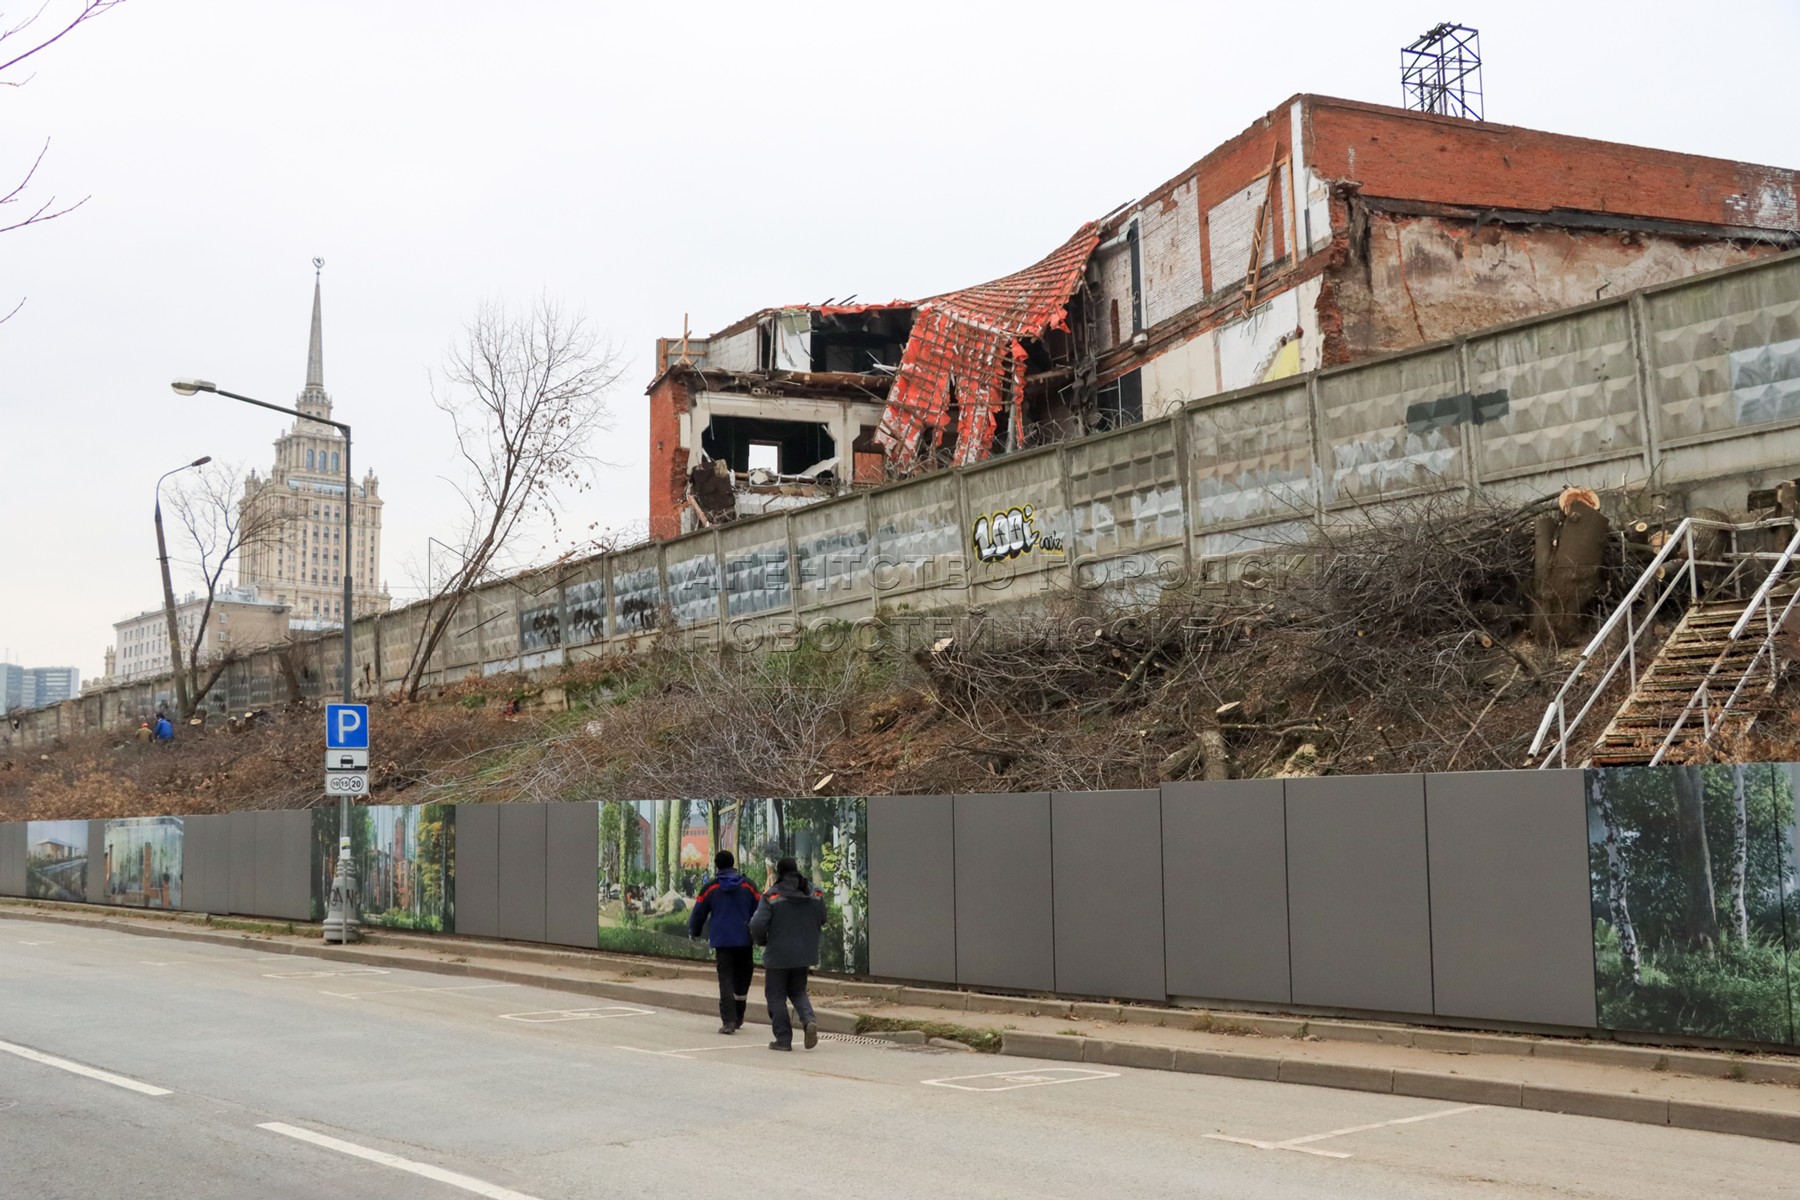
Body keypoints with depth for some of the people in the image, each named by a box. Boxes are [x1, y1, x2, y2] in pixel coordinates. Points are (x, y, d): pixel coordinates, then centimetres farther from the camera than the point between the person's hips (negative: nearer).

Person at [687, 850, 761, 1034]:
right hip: (744, 941, 2)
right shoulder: (748, 885, 3)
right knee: (742, 977, 16)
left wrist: (693, 932, 26)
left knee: (726, 980, -1)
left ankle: (728, 1021, -13)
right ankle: (738, 1018, 25)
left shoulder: (710, 887, 0)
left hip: (722, 941, -1)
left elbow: (698, 913, 7)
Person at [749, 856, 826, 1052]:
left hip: (779, 955, -4)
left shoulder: (772, 896, -14)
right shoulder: (814, 895, 1)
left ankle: (783, 1039, 7)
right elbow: (822, 920, 9)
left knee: (776, 995, 8)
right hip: (804, 954, 5)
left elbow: (757, 925, -18)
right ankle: (809, 1019, -7)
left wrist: (762, 941, 2)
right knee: (798, 991, 21)